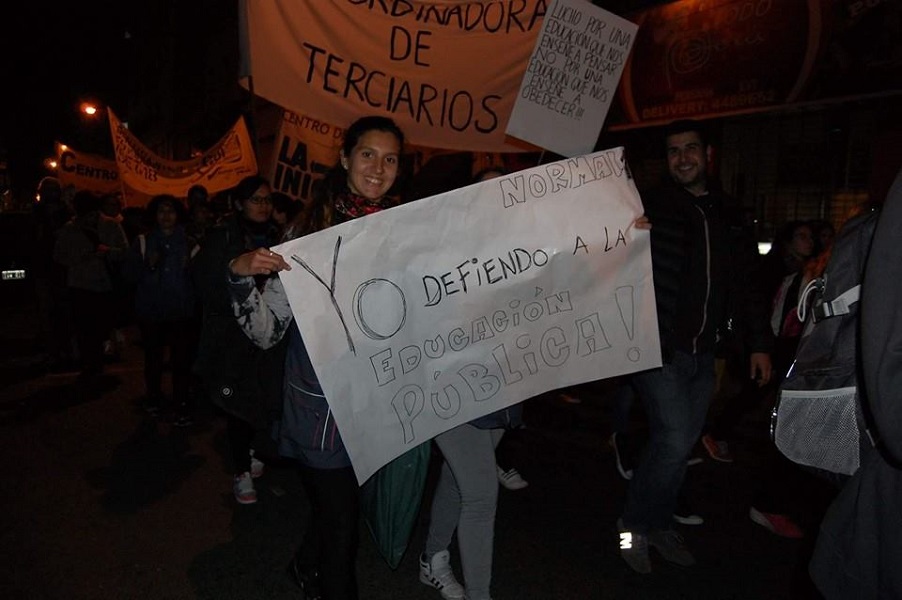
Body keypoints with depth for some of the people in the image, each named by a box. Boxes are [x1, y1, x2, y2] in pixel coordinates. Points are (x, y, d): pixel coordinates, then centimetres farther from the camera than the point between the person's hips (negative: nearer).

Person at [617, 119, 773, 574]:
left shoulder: (725, 215, 13)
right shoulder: (649, 208, -3)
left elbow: (742, 283, 16)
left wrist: (758, 342, 12)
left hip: (702, 352, 6)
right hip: (659, 348, -5)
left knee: (681, 443, 12)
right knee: (674, 440, -10)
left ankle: (659, 525, 30)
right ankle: (633, 525, 11)